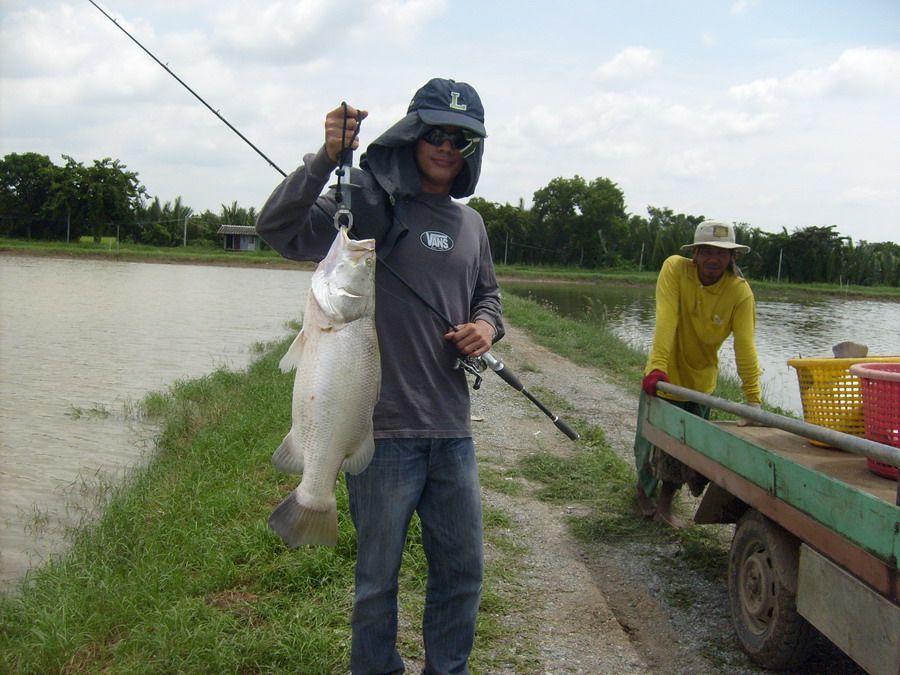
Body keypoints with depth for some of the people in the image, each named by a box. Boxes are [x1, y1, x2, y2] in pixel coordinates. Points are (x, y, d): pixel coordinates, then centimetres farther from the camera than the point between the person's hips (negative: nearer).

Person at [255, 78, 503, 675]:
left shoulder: (470, 223, 12)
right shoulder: (370, 202, -7)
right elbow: (278, 229, -19)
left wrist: (487, 325, 3)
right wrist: (327, 158, -31)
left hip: (452, 430, 6)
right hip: (383, 428, -6)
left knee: (463, 569, 16)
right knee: (378, 577, 9)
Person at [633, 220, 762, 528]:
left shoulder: (740, 291, -17)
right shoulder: (675, 268, -20)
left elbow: (745, 347, -23)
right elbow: (666, 320, -29)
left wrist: (753, 400, -30)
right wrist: (657, 366, -39)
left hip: (701, 378, 1)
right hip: (663, 374, -1)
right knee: (651, 440, 10)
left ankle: (665, 505, 30)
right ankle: (644, 489, 41)